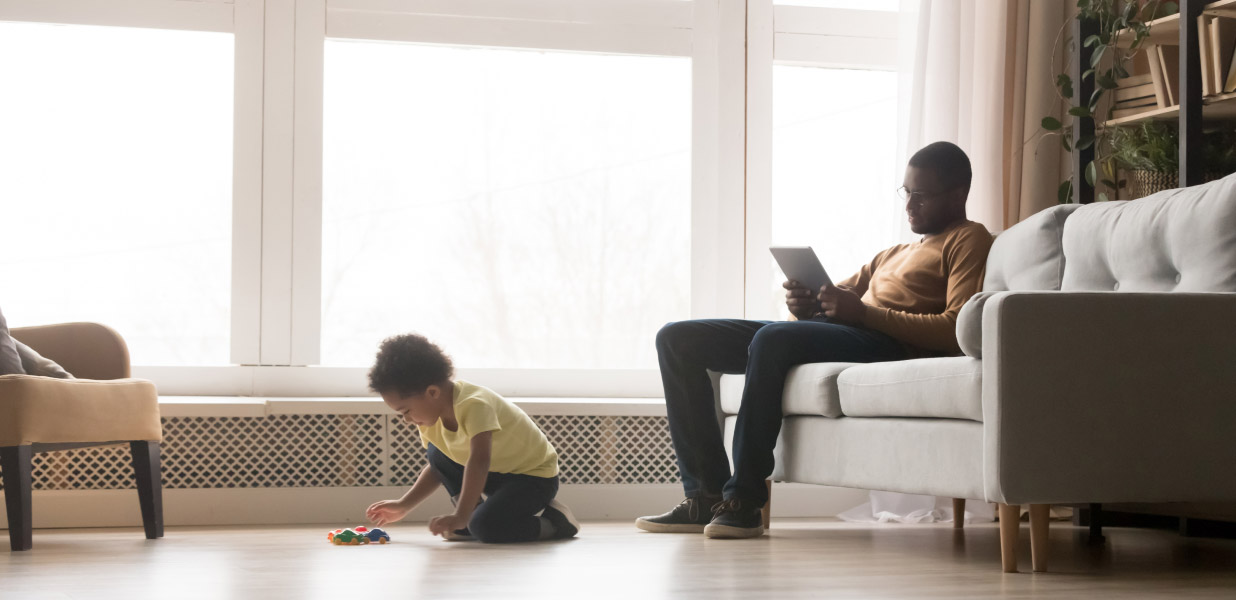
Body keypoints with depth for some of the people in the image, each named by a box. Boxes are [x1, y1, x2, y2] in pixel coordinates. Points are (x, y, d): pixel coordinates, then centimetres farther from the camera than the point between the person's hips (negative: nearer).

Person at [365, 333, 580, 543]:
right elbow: (437, 469, 13)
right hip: (496, 473, 9)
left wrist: (461, 518, -51)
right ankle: (471, 520, 1)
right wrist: (403, 506, 4)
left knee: (485, 527, -29)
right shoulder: (430, 420, -3)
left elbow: (479, 461, -44)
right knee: (436, 453, -3)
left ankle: (555, 521, -7)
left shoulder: (473, 404, -31)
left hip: (534, 476, -9)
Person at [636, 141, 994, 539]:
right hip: (824, 332, 9)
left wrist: (863, 312, -16)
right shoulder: (894, 254, 34)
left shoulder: (968, 240, 8)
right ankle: (706, 497, -11)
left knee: (772, 338, -38)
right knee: (677, 340, -2)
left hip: (886, 343, -9)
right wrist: (802, 304, 1)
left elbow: (954, 331, -11)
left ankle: (744, 501, -33)